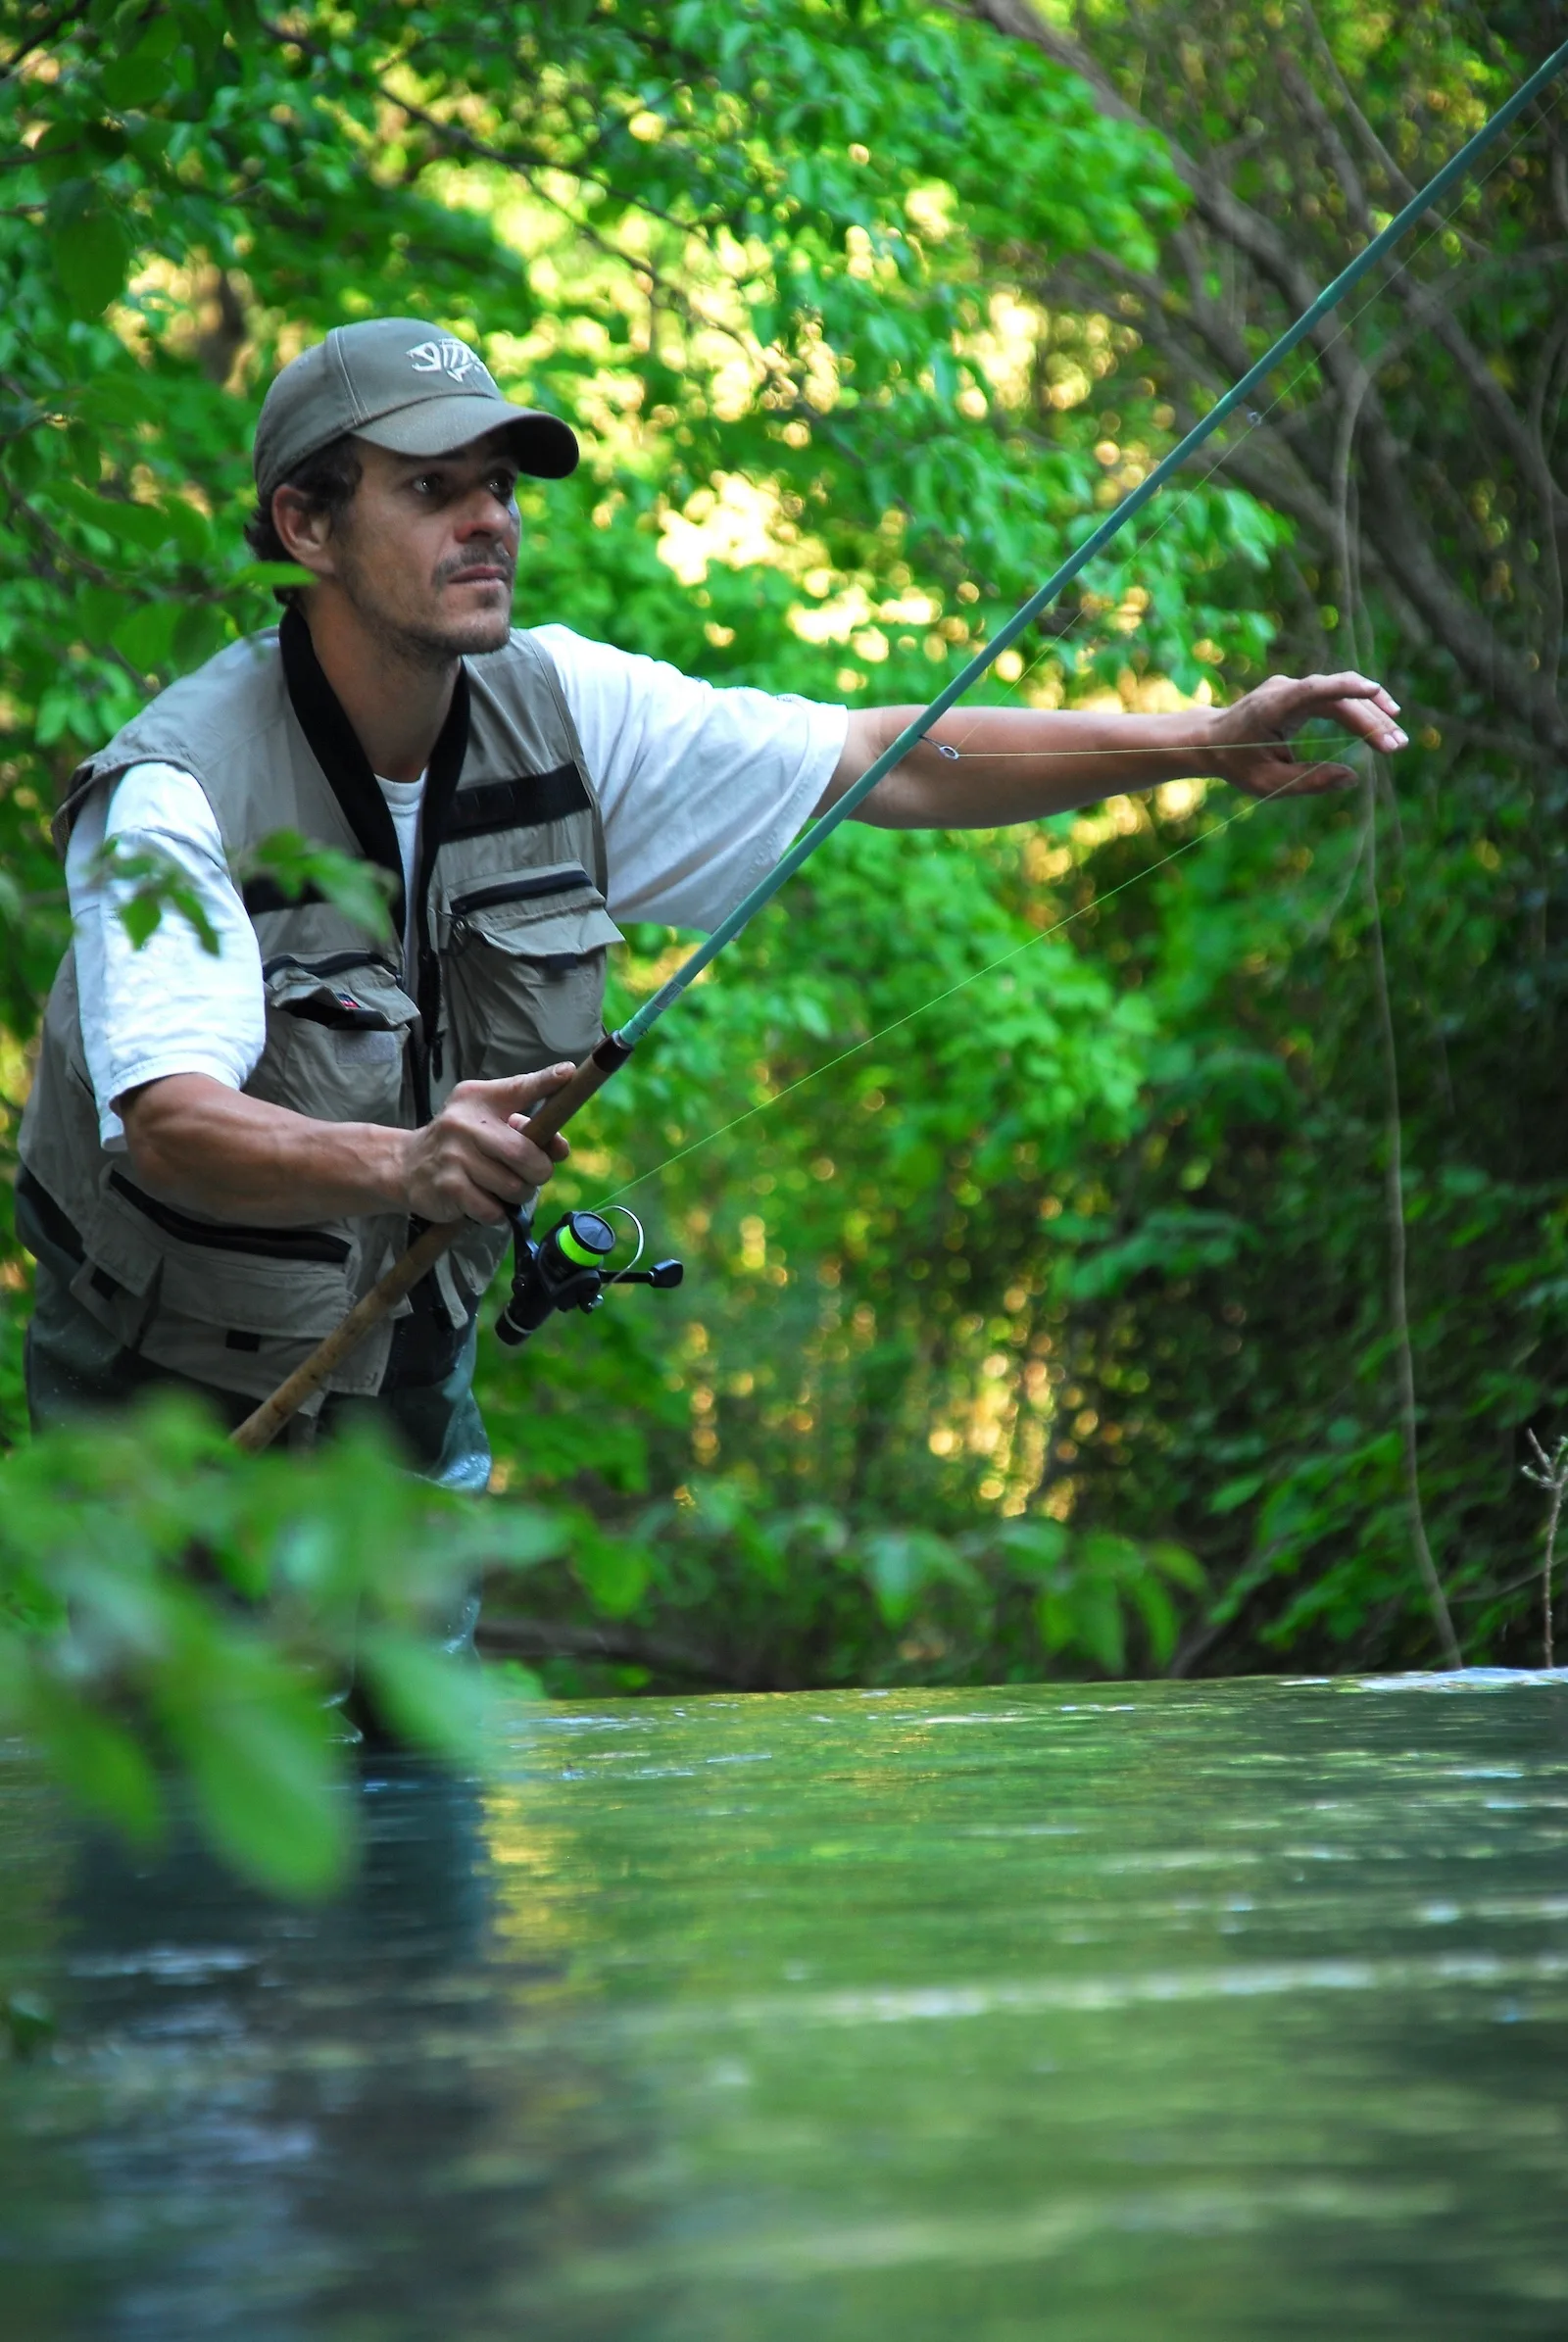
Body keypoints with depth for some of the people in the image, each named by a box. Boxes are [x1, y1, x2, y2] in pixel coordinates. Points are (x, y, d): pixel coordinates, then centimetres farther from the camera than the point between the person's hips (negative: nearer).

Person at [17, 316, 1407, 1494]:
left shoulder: (557, 712, -6)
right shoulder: (178, 794, -24)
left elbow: (891, 765, -3)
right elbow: (169, 1123, -37)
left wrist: (1204, 743, -12)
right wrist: (398, 1163, -56)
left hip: (413, 1375, 6)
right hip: (174, 1405, -5)